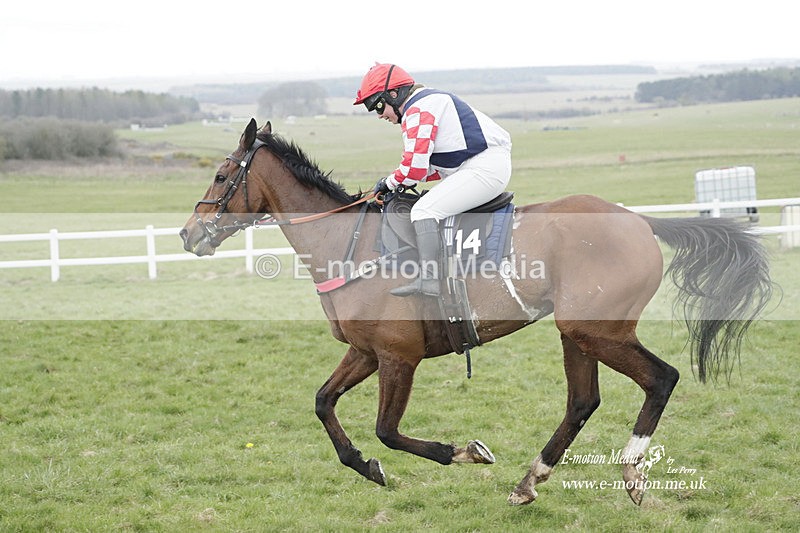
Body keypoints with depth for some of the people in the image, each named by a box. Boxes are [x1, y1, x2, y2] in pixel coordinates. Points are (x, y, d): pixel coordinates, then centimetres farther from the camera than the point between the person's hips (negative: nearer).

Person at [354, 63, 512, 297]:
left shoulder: (417, 110, -12)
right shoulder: (429, 100, 22)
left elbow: (415, 169, -17)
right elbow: (440, 166, 24)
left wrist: (389, 182, 2)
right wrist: (404, 180, 11)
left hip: (485, 169, -11)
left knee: (424, 210, -19)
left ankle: (428, 279, -31)